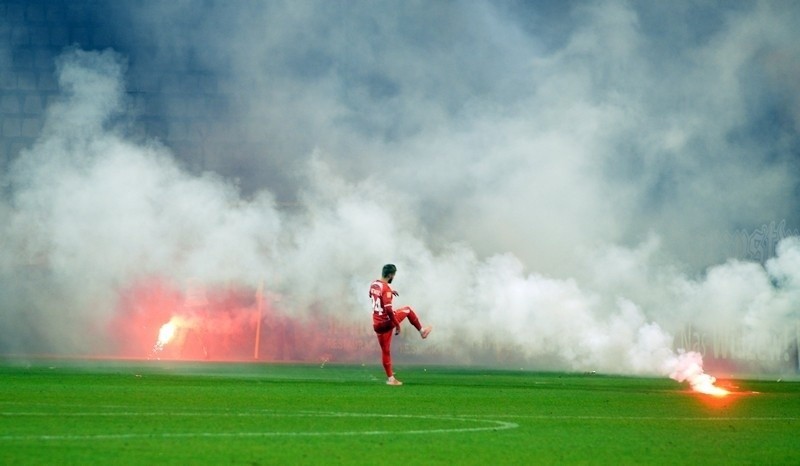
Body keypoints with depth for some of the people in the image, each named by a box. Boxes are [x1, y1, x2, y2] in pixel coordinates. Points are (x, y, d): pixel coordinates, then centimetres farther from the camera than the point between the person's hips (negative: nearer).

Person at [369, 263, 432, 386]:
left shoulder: (373, 285, 4)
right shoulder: (386, 289, -21)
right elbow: (388, 309, -27)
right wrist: (397, 325, -20)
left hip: (376, 324, 7)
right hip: (387, 322, -7)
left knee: (385, 351, 14)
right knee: (407, 310, 19)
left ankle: (390, 378, 18)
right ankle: (421, 331, 33)